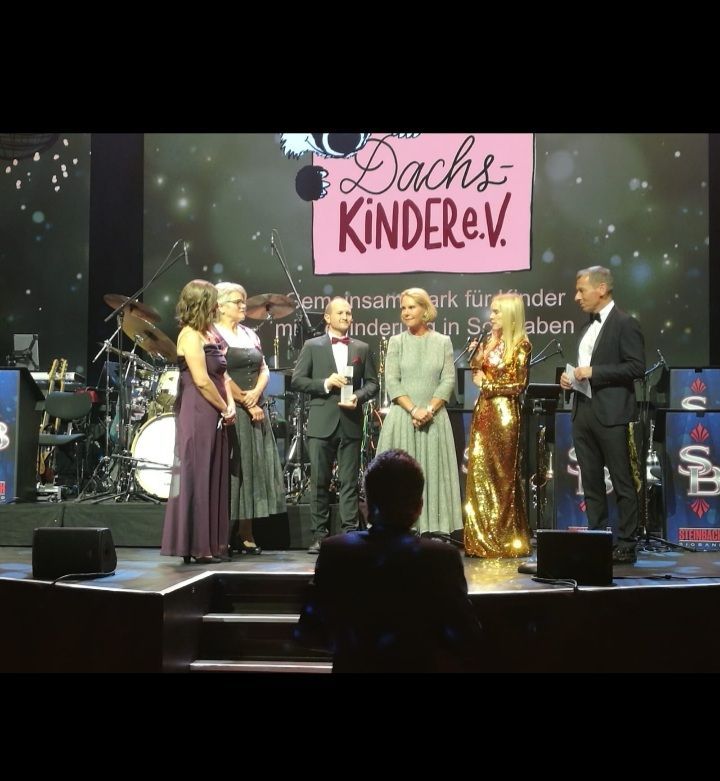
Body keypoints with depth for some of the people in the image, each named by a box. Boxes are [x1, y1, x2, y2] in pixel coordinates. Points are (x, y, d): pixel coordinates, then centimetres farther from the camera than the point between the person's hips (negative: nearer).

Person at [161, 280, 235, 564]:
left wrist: (230, 404, 1)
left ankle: (210, 544, 17)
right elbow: (202, 380, -18)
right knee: (196, 476, -4)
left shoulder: (209, 333, 16)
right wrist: (224, 409, -9)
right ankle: (195, 546, 3)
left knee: (213, 478, 11)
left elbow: (222, 373, 16)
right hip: (197, 415, -9)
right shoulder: (190, 335, -12)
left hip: (214, 416, 9)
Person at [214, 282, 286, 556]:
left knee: (254, 468, 6)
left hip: (255, 411, 7)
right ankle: (225, 535, 0)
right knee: (232, 470, -6)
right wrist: (245, 403, -12)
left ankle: (246, 535, 12)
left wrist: (255, 394, -6)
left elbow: (264, 369, 13)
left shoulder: (250, 334, 17)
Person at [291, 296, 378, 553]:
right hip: (321, 422, -1)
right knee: (319, 482, 2)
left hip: (351, 423, 1)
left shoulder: (362, 348, 12)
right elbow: (297, 380, 1)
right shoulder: (312, 346, 6)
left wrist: (359, 396, -9)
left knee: (349, 482, 2)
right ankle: (319, 534, 8)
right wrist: (325, 384, -11)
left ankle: (350, 532, 6)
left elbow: (372, 383, 11)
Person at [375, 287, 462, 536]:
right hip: (402, 418, 0)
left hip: (434, 419, 1)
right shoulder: (396, 342, 6)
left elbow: (448, 381, 0)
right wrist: (413, 410, -13)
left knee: (433, 473, -1)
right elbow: (392, 382, -2)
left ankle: (433, 532, 2)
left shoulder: (443, 342, 7)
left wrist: (429, 410, -13)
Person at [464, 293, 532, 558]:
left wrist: (486, 383, -7)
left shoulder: (520, 344, -7)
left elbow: (518, 385, -10)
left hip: (504, 413, -7)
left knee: (502, 475, 0)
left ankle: (505, 540, 9)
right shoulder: (489, 341, 13)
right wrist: (477, 355, 3)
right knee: (479, 473, 5)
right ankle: (482, 538, 12)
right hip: (483, 412, 7)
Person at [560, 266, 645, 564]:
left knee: (622, 483, -1)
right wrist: (571, 377, 7)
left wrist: (593, 372, -18)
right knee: (591, 483, 10)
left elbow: (636, 367, -14)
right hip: (583, 413, 8)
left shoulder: (625, 324, -6)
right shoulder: (589, 326, 18)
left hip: (611, 414, -8)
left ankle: (626, 546, 4)